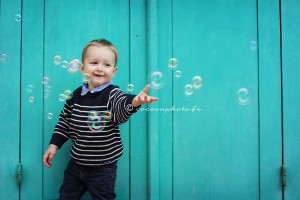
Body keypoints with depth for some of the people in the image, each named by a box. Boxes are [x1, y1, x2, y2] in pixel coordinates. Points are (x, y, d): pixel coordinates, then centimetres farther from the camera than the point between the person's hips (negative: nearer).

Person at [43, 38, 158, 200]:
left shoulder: (112, 94, -16)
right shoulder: (76, 95, -1)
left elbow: (122, 105, -39)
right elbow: (64, 121, 11)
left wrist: (134, 101, -61)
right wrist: (54, 145, 7)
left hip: (103, 169, -5)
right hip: (76, 164, 5)